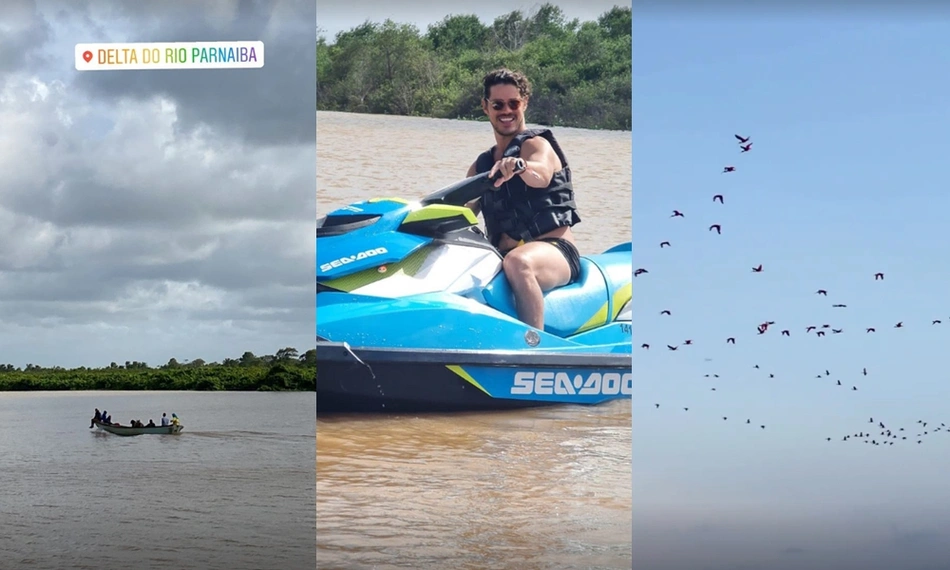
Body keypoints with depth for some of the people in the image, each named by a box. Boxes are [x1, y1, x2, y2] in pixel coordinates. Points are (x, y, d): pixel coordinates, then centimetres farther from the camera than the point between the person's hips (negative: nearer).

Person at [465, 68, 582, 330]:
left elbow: (542, 175, -26)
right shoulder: (482, 165, 21)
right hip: (503, 256, 6)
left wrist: (520, 166, -49)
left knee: (517, 262, -40)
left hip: (554, 250, -6)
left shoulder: (536, 144, -1)